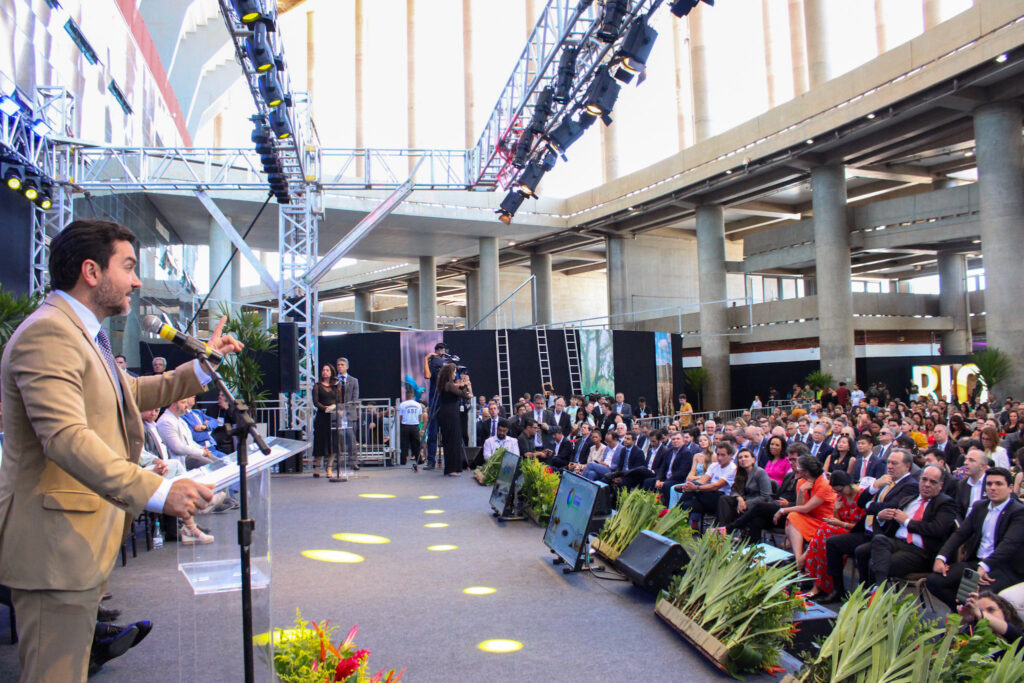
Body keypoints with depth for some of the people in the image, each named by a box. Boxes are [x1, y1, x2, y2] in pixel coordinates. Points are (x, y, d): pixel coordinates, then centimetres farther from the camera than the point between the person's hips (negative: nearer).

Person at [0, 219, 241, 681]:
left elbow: (134, 392, 28)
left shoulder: (81, 333, 17)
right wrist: (157, 491, -38)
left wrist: (204, 366, 19)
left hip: (82, 540, 11)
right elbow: (65, 436, -31)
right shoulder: (49, 333, -18)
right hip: (55, 544, -11)